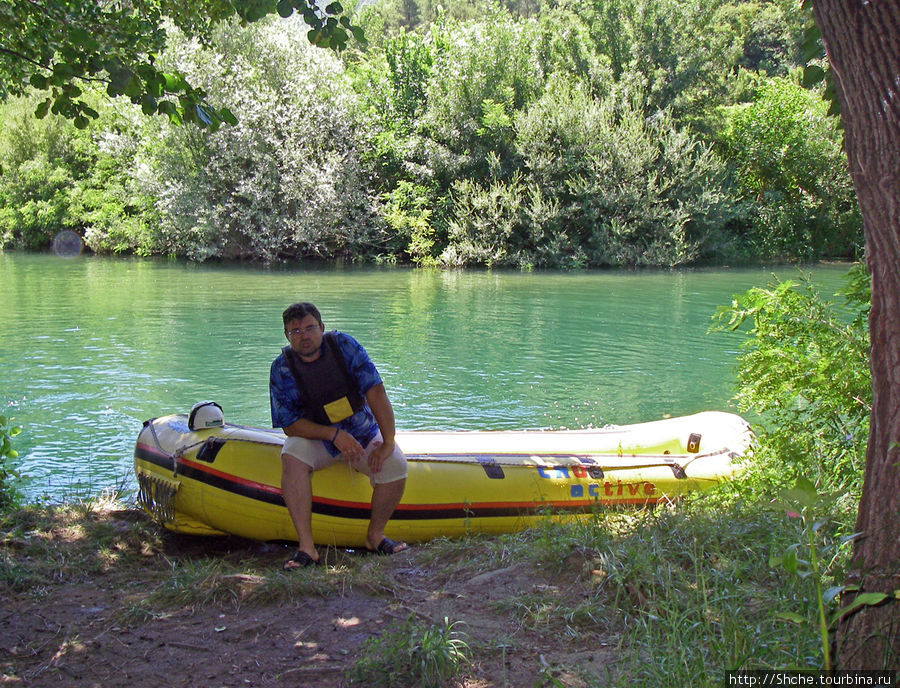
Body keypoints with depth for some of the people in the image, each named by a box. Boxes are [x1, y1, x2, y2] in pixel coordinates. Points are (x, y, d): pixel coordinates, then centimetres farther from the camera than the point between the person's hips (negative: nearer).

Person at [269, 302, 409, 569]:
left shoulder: (344, 345, -13)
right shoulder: (282, 369, -11)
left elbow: (375, 391, -16)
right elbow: (290, 425, -12)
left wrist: (388, 443, -21)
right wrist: (334, 434, -26)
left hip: (363, 432, 1)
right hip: (314, 437, 0)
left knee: (395, 465, -25)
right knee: (292, 458, -32)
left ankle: (375, 535, -2)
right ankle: (306, 546, -29)